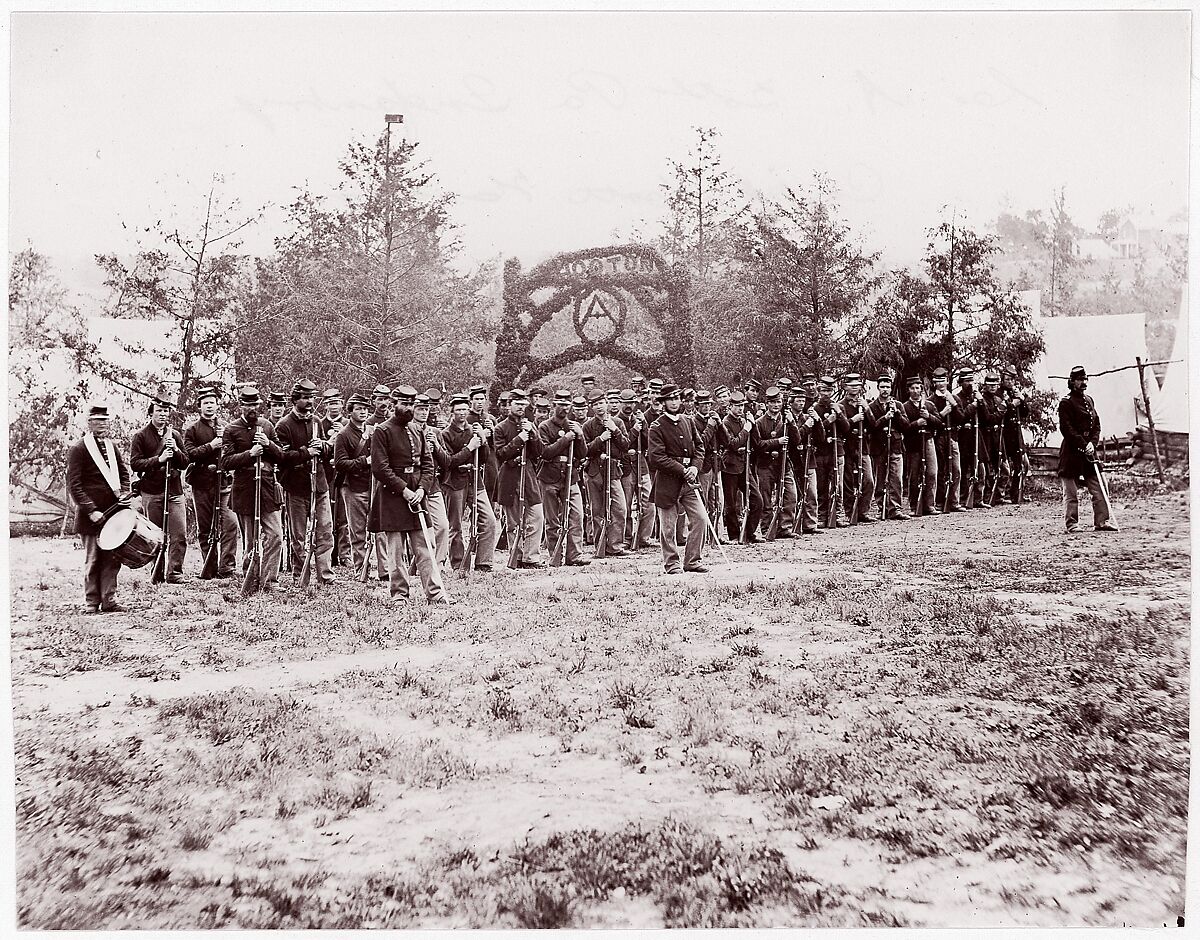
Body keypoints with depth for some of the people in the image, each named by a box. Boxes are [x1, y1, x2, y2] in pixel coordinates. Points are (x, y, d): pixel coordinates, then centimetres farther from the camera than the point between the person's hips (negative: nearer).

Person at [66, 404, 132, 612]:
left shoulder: (111, 446, 14)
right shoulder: (78, 449, -6)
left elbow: (124, 471, 20)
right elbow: (74, 485, -10)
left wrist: (124, 492, 0)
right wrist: (91, 510, -16)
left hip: (113, 511, 5)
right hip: (91, 515, -5)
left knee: (112, 558, 6)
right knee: (92, 559, 2)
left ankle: (109, 600, 12)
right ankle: (91, 603, 10)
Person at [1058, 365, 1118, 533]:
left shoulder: (1089, 400, 16)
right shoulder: (1066, 402, -7)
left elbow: (1096, 424, 13)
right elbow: (1066, 428, -14)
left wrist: (1092, 443, -3)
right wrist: (1083, 445, -17)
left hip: (1089, 450, 7)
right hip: (1071, 452, -7)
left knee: (1098, 488, 4)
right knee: (1070, 492, -2)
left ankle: (1102, 521, 7)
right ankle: (1072, 524, 3)